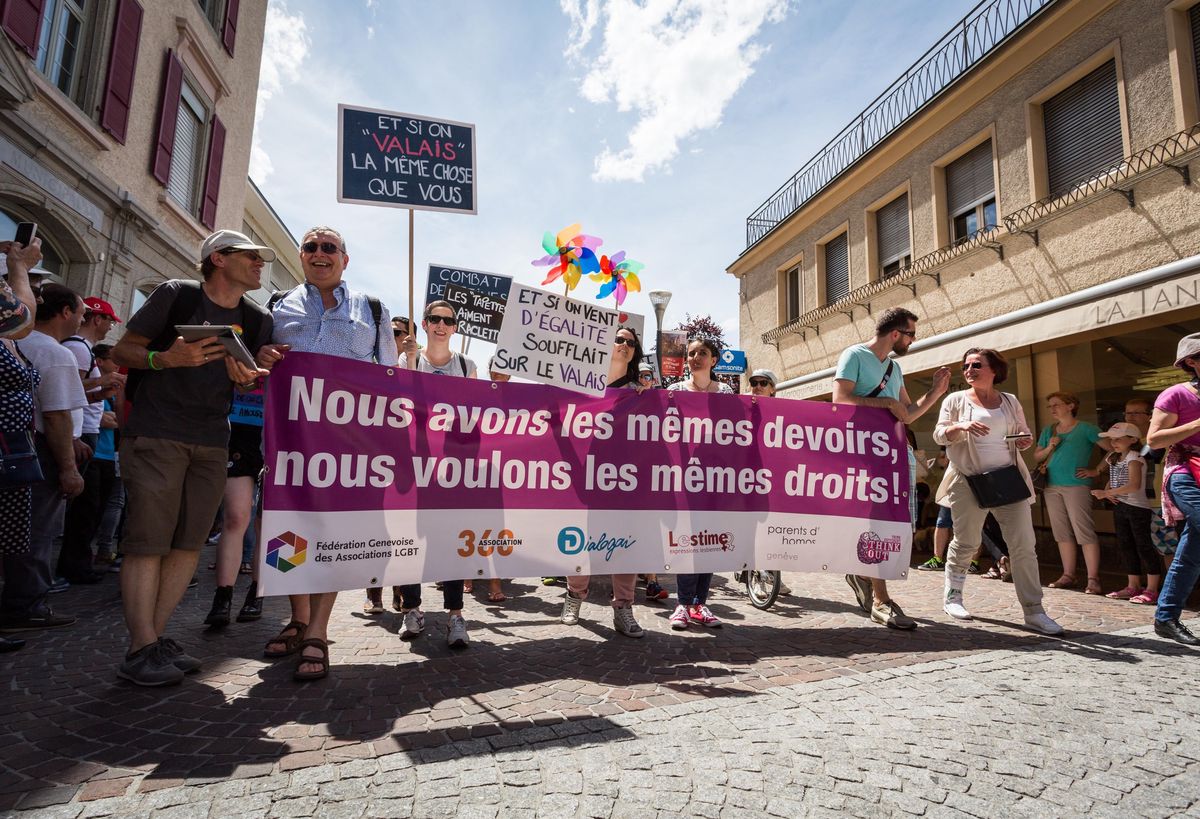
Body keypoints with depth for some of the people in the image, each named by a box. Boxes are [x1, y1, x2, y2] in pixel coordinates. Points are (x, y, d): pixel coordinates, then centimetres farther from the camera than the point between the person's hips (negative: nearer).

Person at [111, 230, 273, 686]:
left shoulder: (258, 321, 10)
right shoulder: (175, 295, -2)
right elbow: (123, 350, -1)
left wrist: (248, 379, -7)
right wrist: (166, 358, -20)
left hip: (212, 443, 5)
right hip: (155, 436, -5)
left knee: (190, 542, 5)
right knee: (148, 540, -6)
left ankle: (155, 637, 16)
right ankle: (141, 650, 1)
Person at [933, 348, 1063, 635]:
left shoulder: (1010, 401, 13)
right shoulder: (956, 400, 4)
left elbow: (1024, 433, 19)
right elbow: (939, 435, -2)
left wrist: (1026, 440, -5)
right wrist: (961, 426, -23)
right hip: (969, 482, -3)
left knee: (1024, 545, -2)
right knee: (966, 543, 5)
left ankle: (1033, 610, 5)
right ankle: (952, 597, 22)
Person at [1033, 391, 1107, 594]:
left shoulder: (1086, 429, -1)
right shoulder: (1048, 431, 14)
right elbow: (1036, 456, 17)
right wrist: (1049, 448, -1)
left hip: (1077, 486, -5)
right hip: (1052, 487, 6)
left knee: (1084, 532, -7)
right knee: (1062, 533, 9)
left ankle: (1093, 579, -2)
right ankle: (1068, 576, 15)